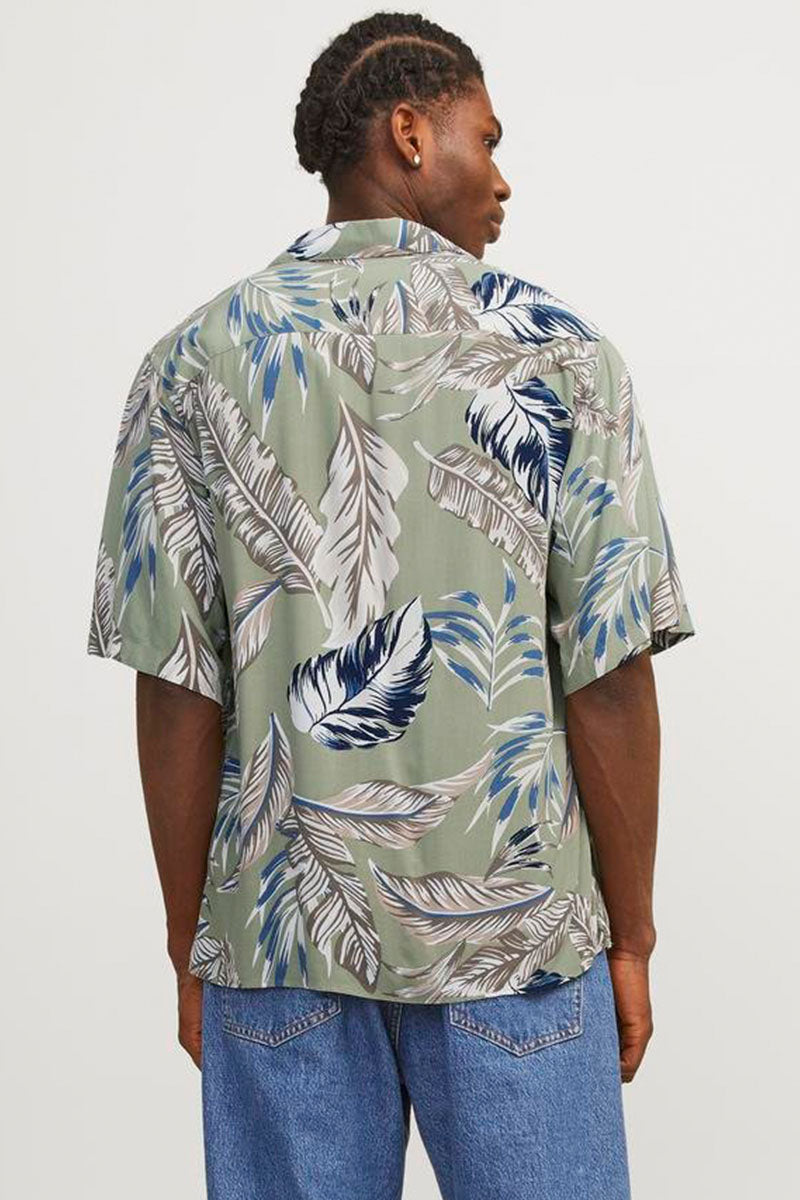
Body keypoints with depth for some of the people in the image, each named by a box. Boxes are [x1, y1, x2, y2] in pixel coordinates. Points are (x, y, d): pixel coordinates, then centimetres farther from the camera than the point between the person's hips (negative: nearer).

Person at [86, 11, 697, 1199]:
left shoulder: (195, 362, -1)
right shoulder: (558, 352, -5)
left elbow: (178, 693, -4)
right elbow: (611, 681, -8)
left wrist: (193, 950, 6)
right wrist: (630, 939, 3)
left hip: (280, 933, 2)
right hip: (516, 925, -1)